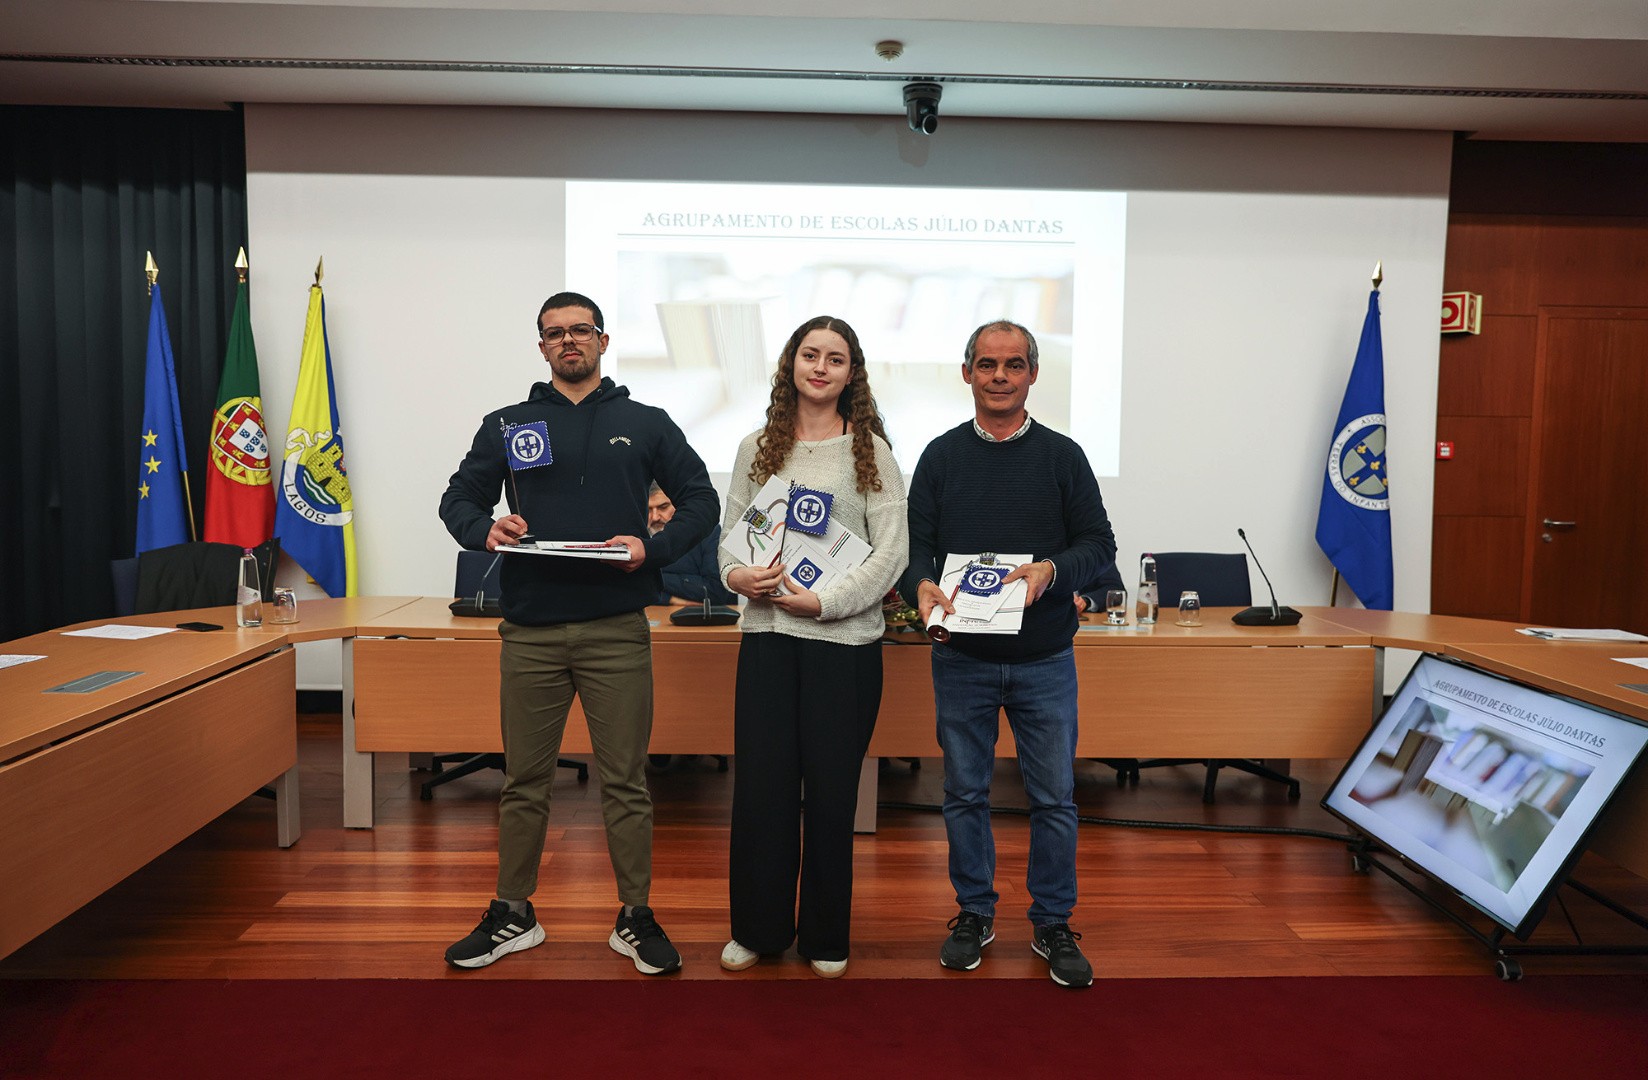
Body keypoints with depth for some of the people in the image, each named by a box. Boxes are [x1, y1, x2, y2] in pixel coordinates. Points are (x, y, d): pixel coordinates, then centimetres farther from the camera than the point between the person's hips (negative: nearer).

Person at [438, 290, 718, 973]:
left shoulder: (645, 424, 9)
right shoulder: (507, 425, 11)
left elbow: (701, 500, 10)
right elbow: (458, 499, 14)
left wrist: (655, 548, -8)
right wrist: (485, 529, -9)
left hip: (616, 632, -1)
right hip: (530, 631, 1)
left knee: (625, 781, 5)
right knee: (524, 780, 10)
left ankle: (635, 918, 19)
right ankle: (513, 915, 26)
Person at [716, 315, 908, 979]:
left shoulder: (870, 451, 1)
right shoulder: (757, 449, 10)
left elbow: (891, 553, -5)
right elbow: (730, 532, 12)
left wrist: (824, 601, -14)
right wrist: (735, 574, -9)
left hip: (844, 640, -2)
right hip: (766, 634, 3)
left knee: (832, 789, 6)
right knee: (760, 782, 6)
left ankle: (826, 937, 23)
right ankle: (758, 928, 24)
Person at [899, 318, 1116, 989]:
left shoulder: (1062, 456, 4)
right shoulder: (941, 456, 6)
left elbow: (1099, 542, 3)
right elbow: (915, 543, 4)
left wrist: (1052, 570, -17)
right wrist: (922, 586, -18)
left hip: (1044, 660, 0)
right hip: (961, 657, 1)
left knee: (1054, 798, 6)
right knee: (965, 794, 10)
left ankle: (1053, 924, 22)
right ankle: (975, 914, 27)